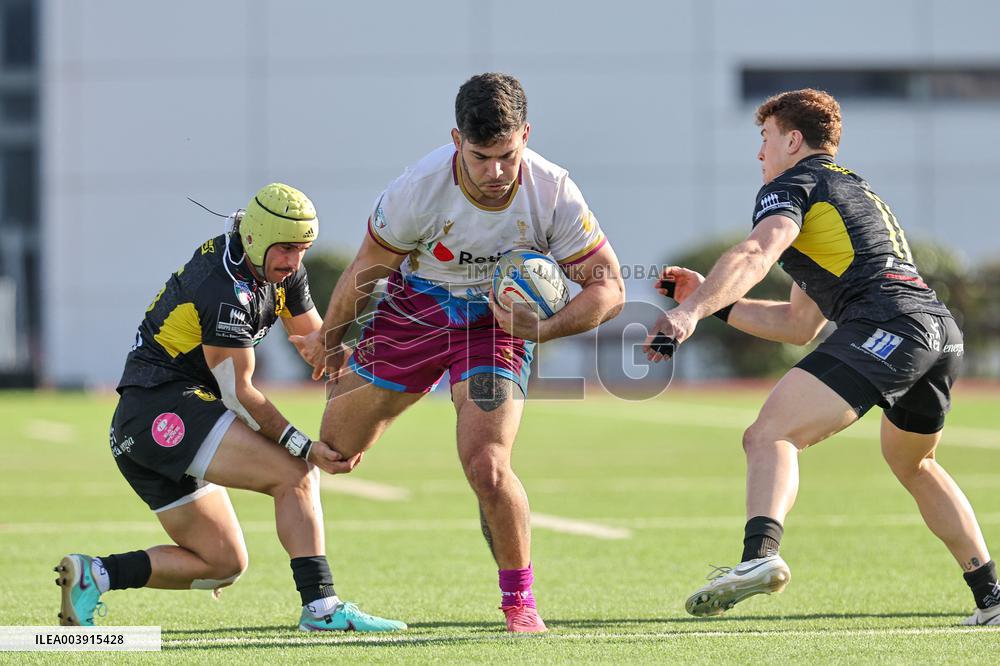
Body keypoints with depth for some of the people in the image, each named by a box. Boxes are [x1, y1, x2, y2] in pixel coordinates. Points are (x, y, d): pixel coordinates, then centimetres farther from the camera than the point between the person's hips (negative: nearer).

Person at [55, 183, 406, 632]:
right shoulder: (225, 290, -19)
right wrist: (305, 447, -16)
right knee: (296, 476, -18)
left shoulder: (282, 271, 8)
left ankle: (95, 574, 3)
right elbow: (238, 393, -16)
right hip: (164, 409, -10)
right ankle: (320, 607, -23)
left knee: (223, 564, 10)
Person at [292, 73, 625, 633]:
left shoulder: (554, 193, -25)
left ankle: (521, 601, 1)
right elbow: (368, 270, -8)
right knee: (335, 447, 9)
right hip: (416, 308, 1)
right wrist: (328, 339, 5)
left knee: (487, 467, -21)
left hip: (499, 319, -1)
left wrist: (542, 329, -32)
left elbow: (609, 287, -16)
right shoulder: (419, 189, -27)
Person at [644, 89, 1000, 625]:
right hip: (944, 332, 9)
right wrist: (711, 300, 33)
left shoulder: (792, 185, 10)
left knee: (770, 436, -18)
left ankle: (760, 554, -45)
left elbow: (756, 254, -14)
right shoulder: (857, 190, 37)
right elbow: (799, 324, 37)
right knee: (913, 464, 32)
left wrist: (690, 311, -27)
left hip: (885, 325, -9)